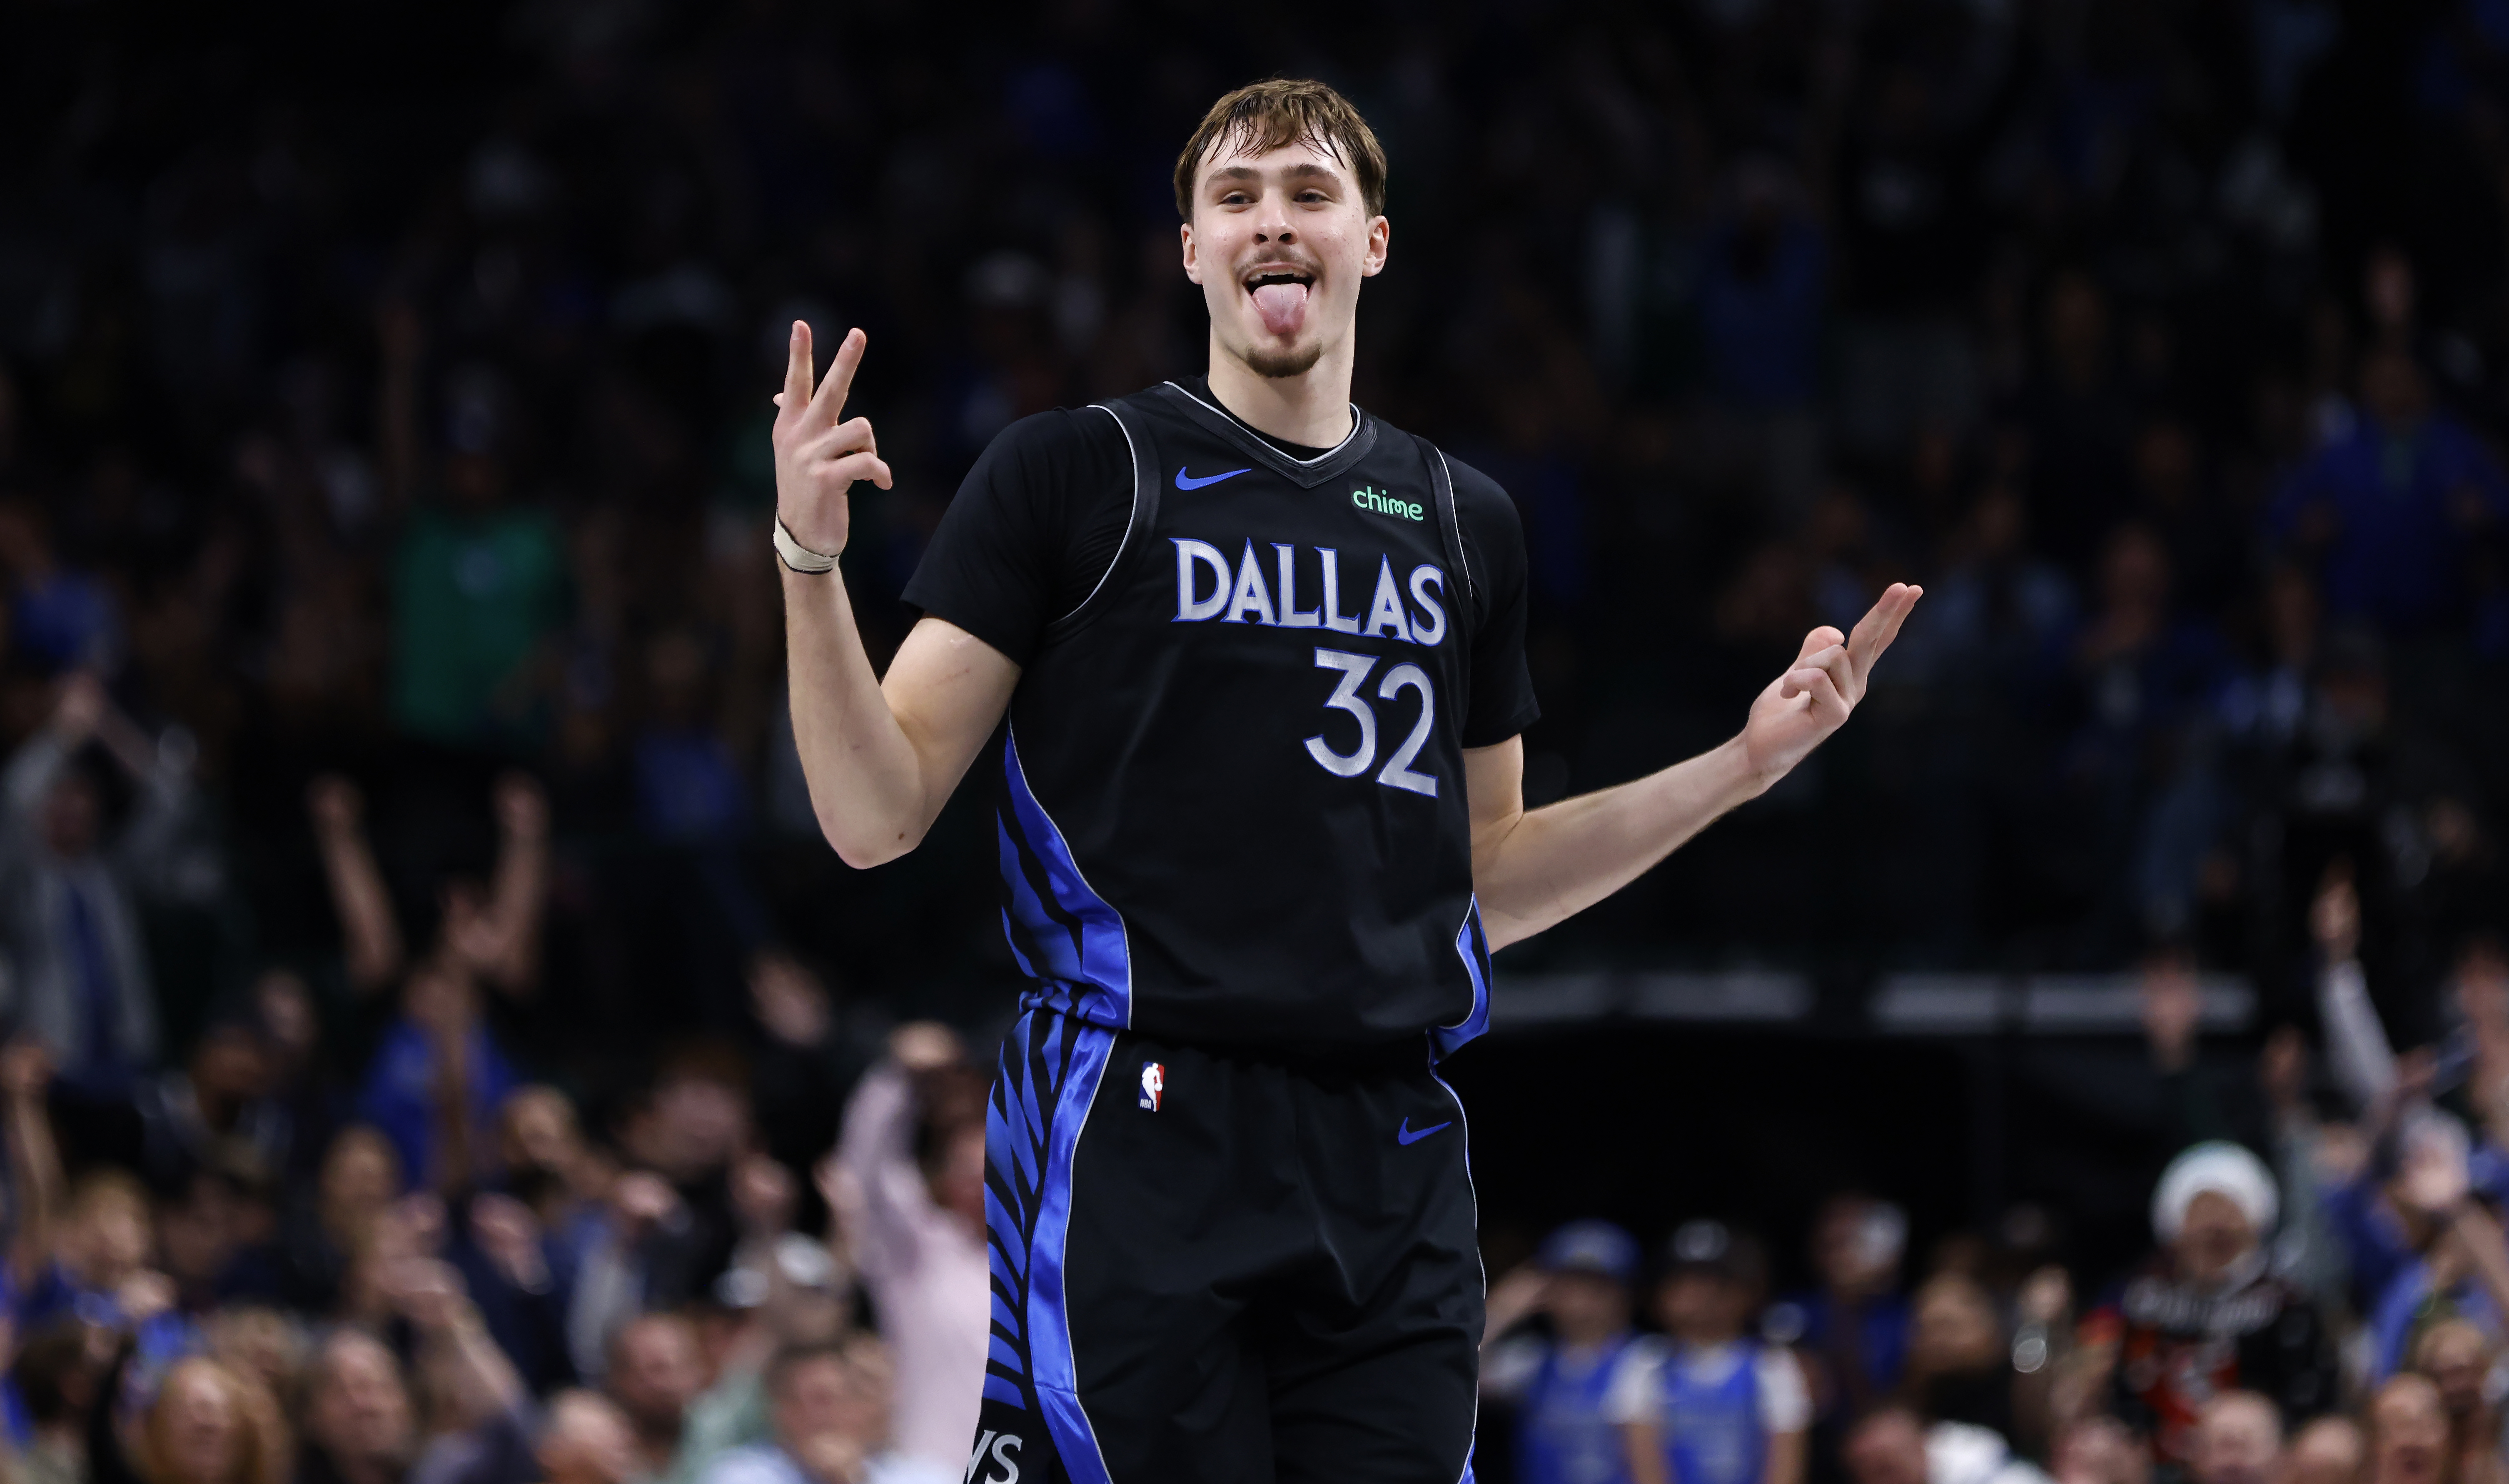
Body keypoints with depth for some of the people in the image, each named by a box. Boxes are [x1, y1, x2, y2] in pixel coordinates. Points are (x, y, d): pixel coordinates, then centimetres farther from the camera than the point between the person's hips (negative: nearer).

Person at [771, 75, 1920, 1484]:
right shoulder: (1074, 472, 3)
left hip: (1392, 1179, 4)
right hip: (1137, 1149, -4)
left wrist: (1748, 762, 16)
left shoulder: (1464, 520, 17)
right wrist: (812, 561, -17)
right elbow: (878, 816, -2)